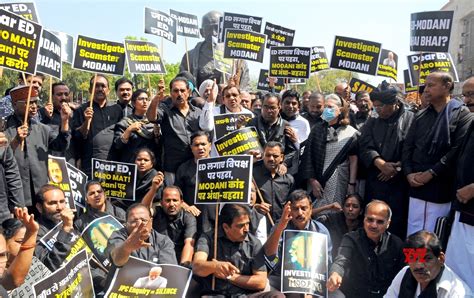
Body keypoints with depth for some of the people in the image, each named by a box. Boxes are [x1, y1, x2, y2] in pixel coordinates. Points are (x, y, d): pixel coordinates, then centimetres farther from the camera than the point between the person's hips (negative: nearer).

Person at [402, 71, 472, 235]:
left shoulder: (462, 114, -2)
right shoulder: (421, 116, 15)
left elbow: (458, 149, -12)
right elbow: (408, 146, 10)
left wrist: (431, 173, -14)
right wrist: (408, 173, -4)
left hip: (441, 188, -5)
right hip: (416, 185, 5)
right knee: (413, 236, 10)